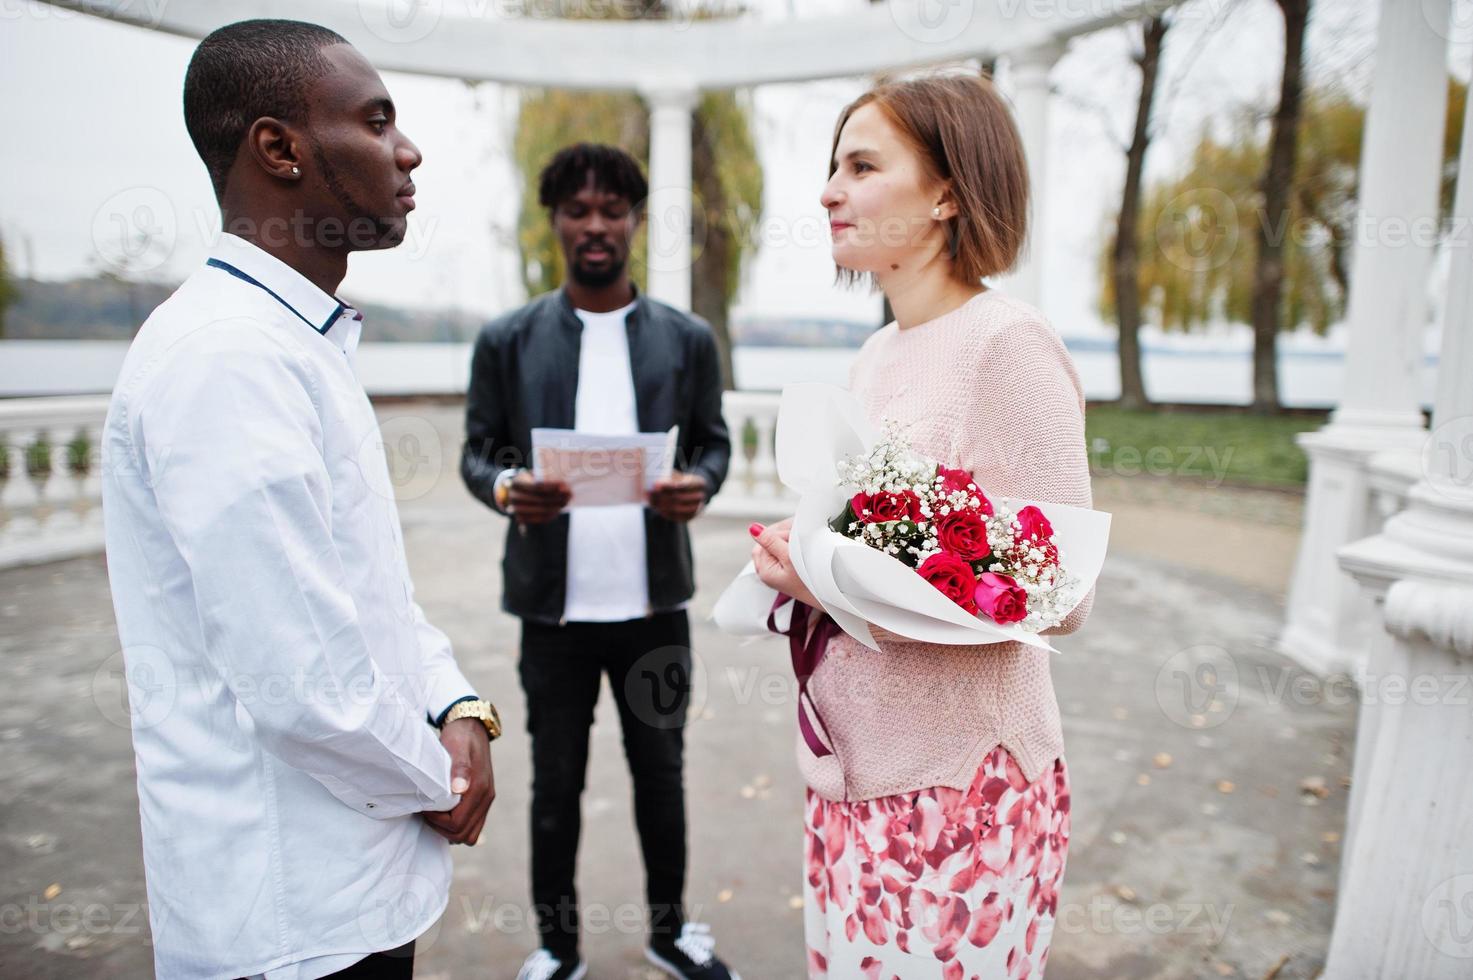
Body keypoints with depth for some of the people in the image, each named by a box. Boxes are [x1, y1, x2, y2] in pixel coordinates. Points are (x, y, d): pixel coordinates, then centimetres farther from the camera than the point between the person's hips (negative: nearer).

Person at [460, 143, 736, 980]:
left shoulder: (688, 339, 3)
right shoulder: (508, 340, 0)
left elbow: (713, 440, 8)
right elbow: (478, 450, 3)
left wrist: (698, 485, -15)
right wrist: (506, 489, -20)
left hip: (655, 600, 1)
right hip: (554, 604, -1)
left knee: (662, 771, 16)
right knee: (556, 782, 14)